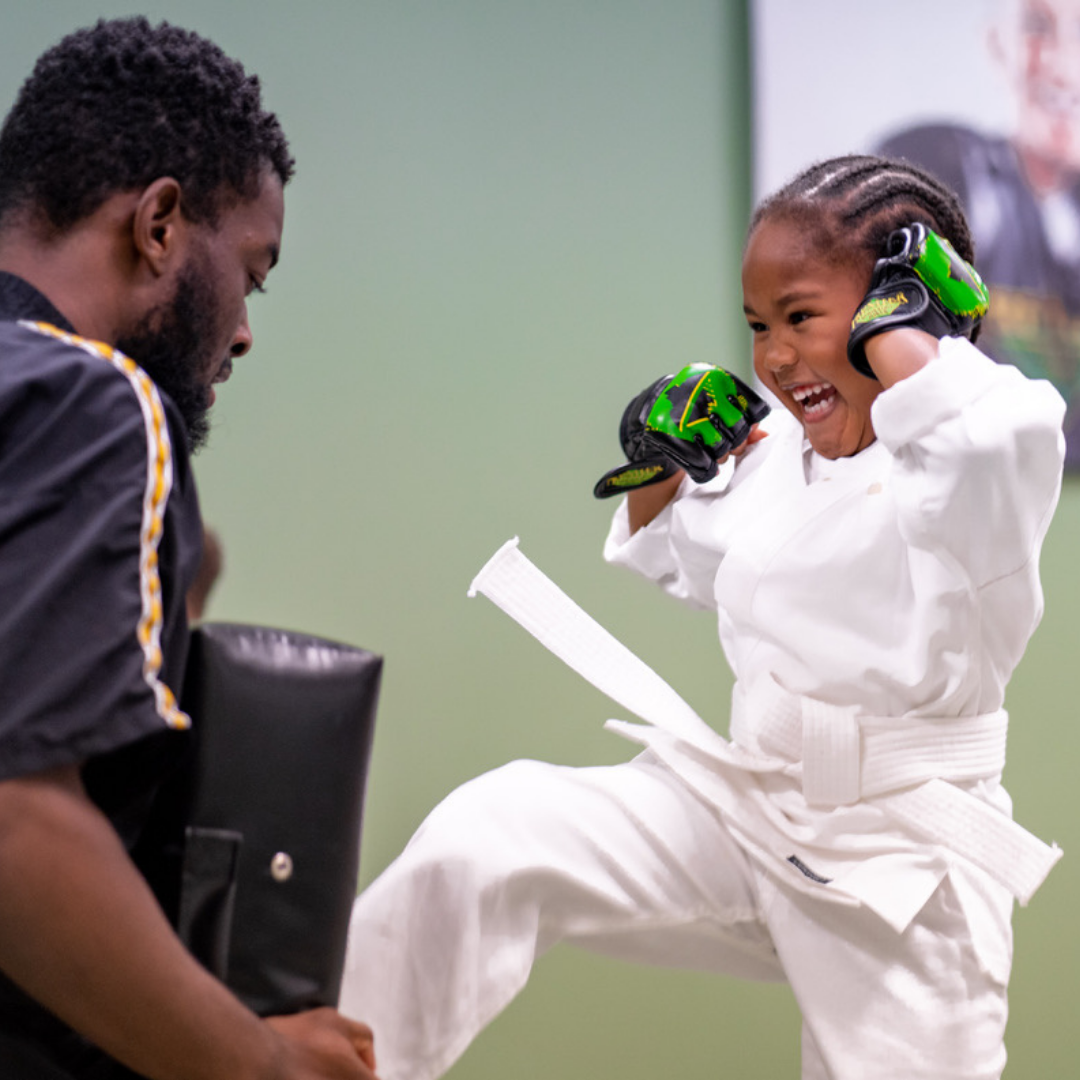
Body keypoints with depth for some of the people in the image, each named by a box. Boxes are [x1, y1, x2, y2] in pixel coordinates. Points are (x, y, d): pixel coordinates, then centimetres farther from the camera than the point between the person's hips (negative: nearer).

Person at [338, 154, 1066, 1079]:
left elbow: (1000, 430, -41)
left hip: (904, 856, -6)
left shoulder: (962, 459, -13)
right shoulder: (777, 454, 10)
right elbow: (673, 559, 31)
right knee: (483, 837, -12)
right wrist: (660, 459, 11)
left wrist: (890, 331, -23)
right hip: (742, 807, 6)